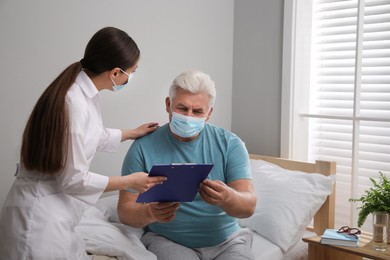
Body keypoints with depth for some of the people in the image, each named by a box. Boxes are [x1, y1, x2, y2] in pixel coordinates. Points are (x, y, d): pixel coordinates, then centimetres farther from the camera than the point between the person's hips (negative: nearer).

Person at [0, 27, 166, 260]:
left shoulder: (88, 94, 2)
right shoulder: (73, 104, -26)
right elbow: (73, 179, -22)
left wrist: (132, 133, 31)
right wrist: (130, 181, -11)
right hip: (41, 218, -8)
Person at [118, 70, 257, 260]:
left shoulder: (230, 144, -3)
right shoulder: (143, 147, -6)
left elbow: (249, 206, -10)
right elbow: (125, 210, -6)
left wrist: (226, 197, -33)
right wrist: (150, 213, -29)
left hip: (227, 240, 2)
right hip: (168, 241, -1)